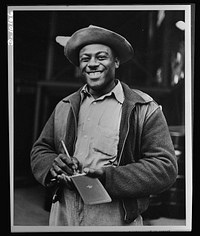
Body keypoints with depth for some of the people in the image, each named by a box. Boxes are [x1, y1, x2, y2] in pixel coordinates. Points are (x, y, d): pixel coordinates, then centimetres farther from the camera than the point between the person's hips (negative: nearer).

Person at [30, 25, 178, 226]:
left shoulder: (145, 110, -5)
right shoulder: (64, 107, 10)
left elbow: (165, 168, -11)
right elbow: (39, 151, 14)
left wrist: (109, 177, -22)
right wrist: (53, 164, -10)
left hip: (115, 219, -3)